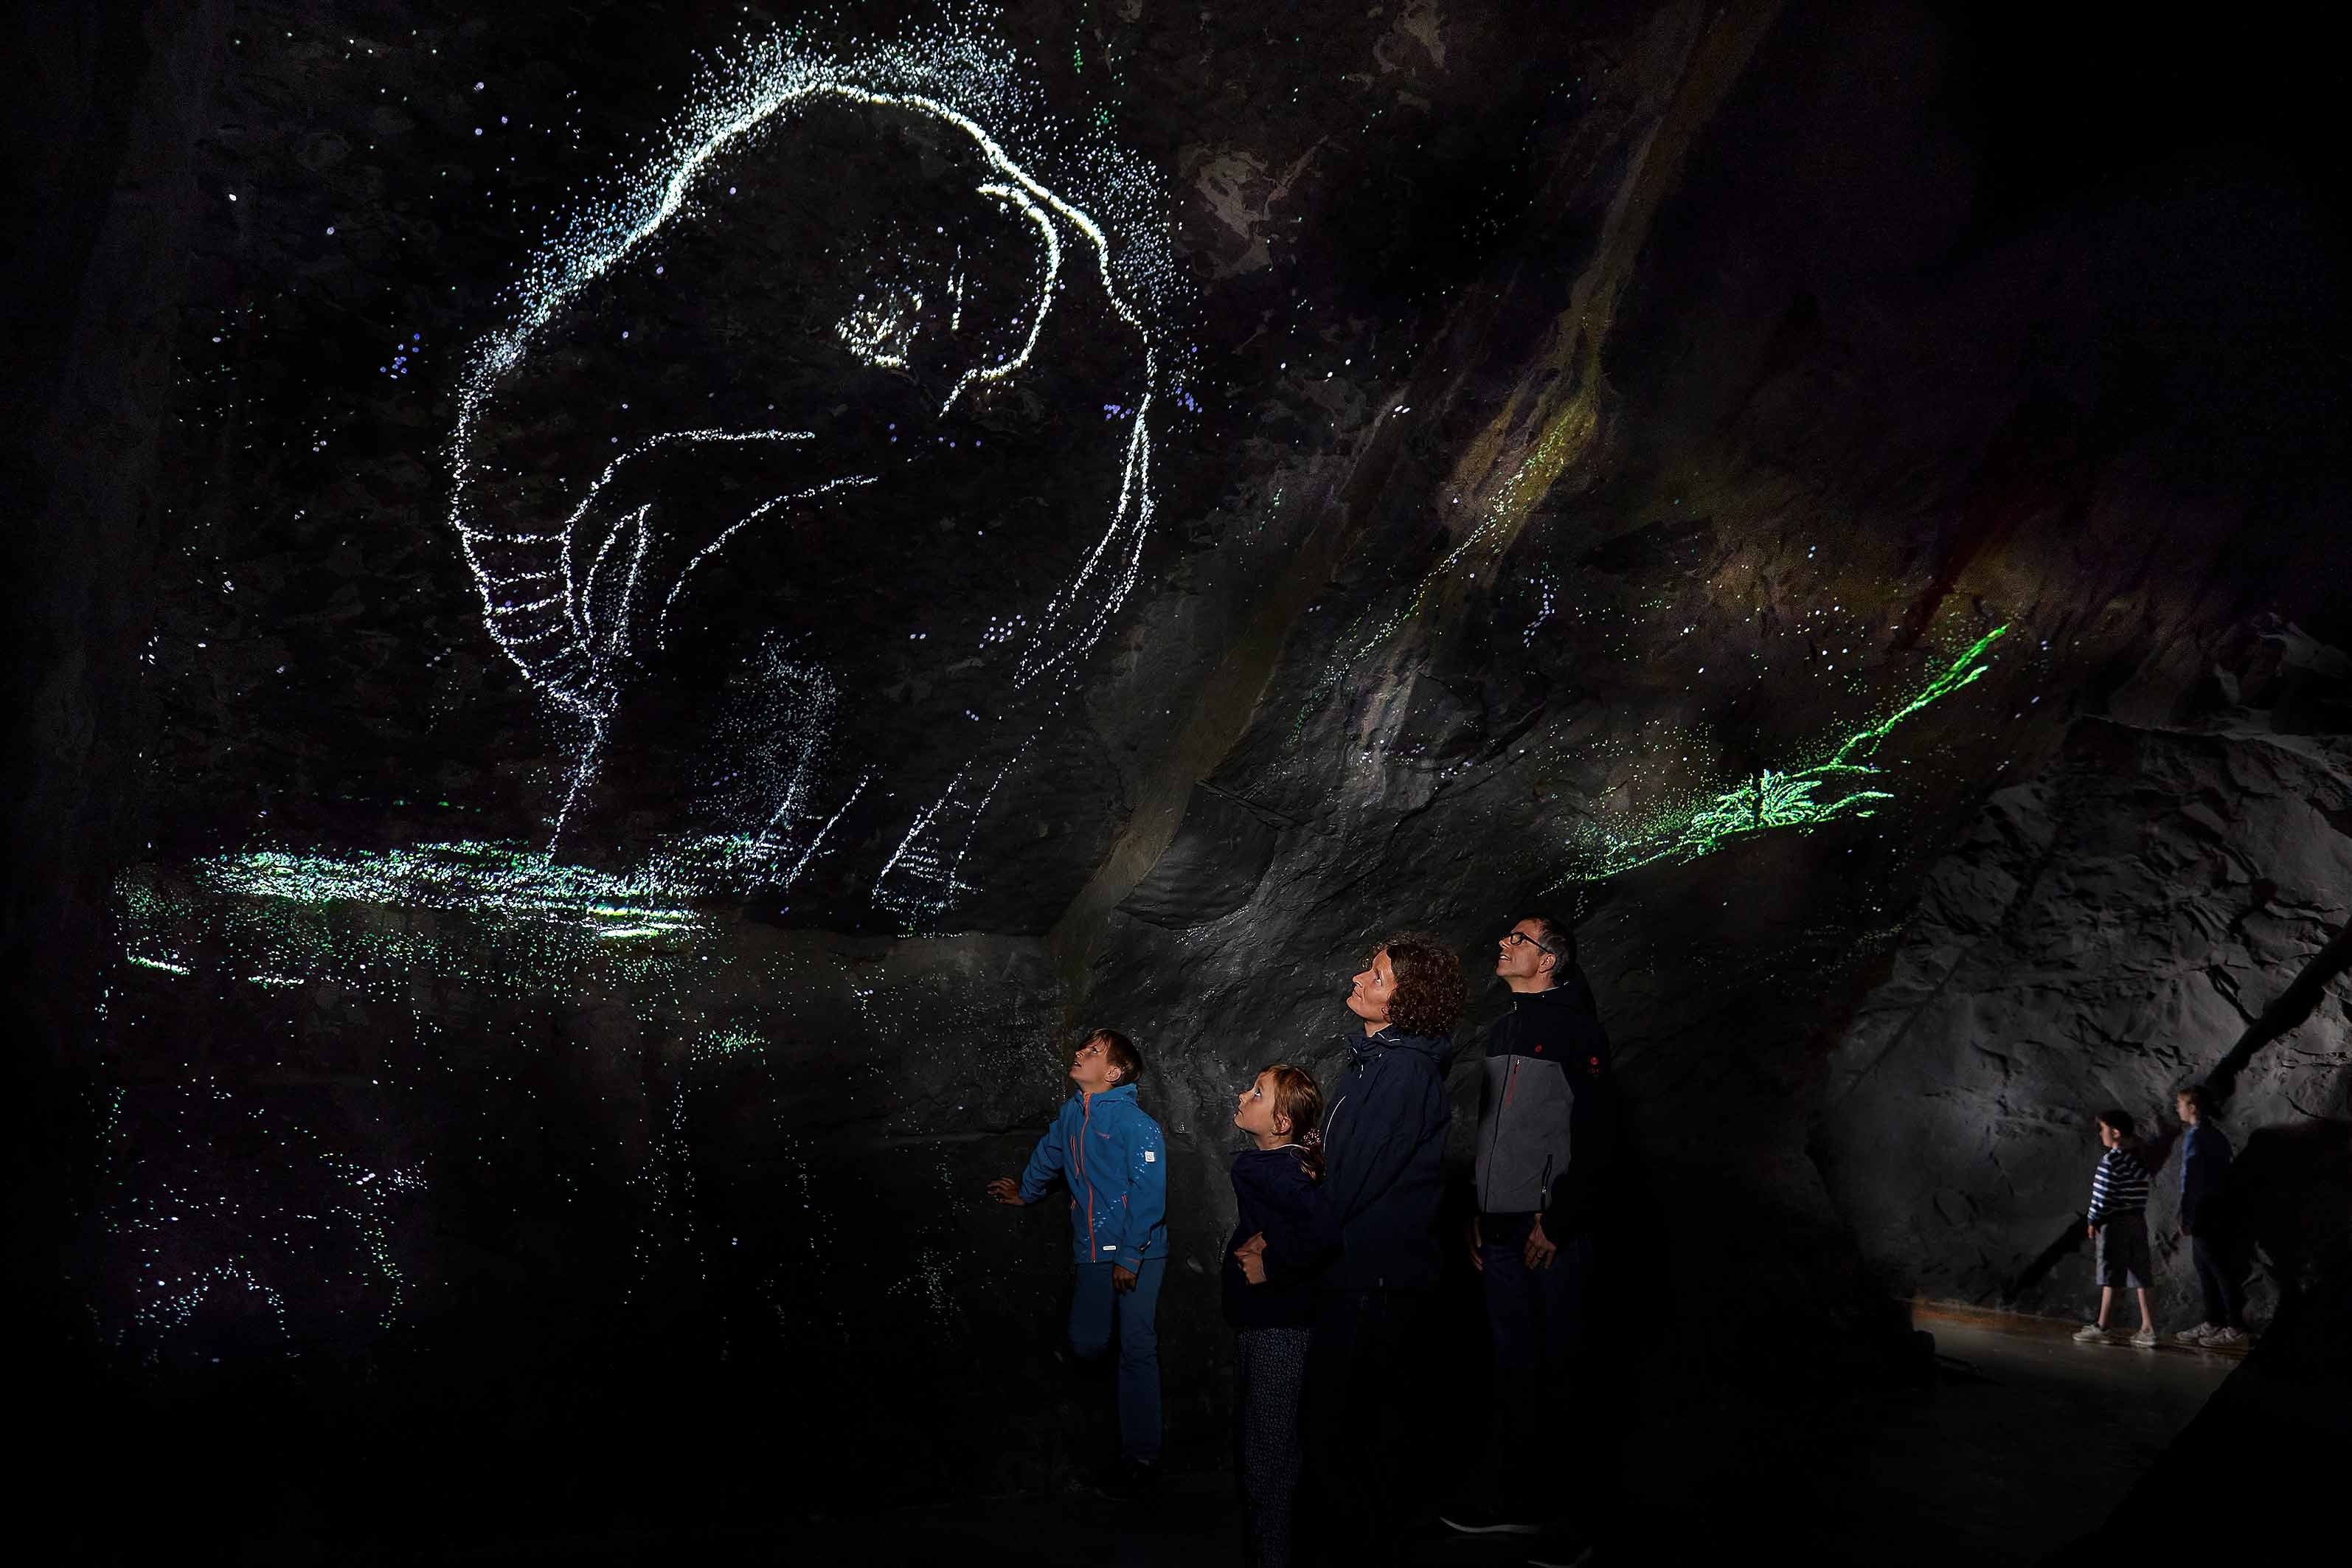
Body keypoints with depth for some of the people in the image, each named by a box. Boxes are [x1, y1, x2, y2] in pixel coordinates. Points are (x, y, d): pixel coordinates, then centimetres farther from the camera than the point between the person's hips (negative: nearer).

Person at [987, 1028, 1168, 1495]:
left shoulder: (1137, 1124, -16)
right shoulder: (1072, 1113, 6)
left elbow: (1149, 1194, -17)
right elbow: (1049, 1155, 27)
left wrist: (1130, 1258, -18)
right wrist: (1024, 1192, 43)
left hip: (1137, 1254, -7)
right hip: (1094, 1252, 7)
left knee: (1136, 1352, -4)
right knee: (1087, 1345, 9)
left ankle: (1141, 1459, 3)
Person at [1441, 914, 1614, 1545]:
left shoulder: (1576, 1030, -8)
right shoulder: (1501, 1033, 16)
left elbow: (1595, 1136, -14)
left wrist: (1559, 1221, -17)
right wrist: (1478, 1211, 18)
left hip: (1554, 1233, -8)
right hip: (1502, 1230, 8)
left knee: (1563, 1363, -2)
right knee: (1515, 1364, 11)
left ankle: (1585, 1503, 7)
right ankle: (1521, 1499, 18)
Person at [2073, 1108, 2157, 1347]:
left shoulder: (2111, 1161, -13)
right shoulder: (2139, 1160, 12)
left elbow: (2103, 1195, -15)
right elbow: (2140, 1195, 13)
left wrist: (2093, 1220, -7)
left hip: (2115, 1222, -8)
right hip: (2138, 1220, 8)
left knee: (2111, 1275, -3)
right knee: (2140, 1275, 7)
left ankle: (2102, 1327, 1)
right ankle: (2148, 1328, 5)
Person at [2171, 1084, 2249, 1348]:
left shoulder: (2194, 1136, -14)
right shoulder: (2216, 1135, 14)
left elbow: (2190, 1178, -17)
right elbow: (2225, 1172, 18)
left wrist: (2185, 1217, -15)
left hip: (2202, 1209, -10)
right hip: (2217, 1207, 10)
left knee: (2219, 1267, -7)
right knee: (2204, 1265, 15)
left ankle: (2236, 1329, -7)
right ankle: (2213, 1324, 19)